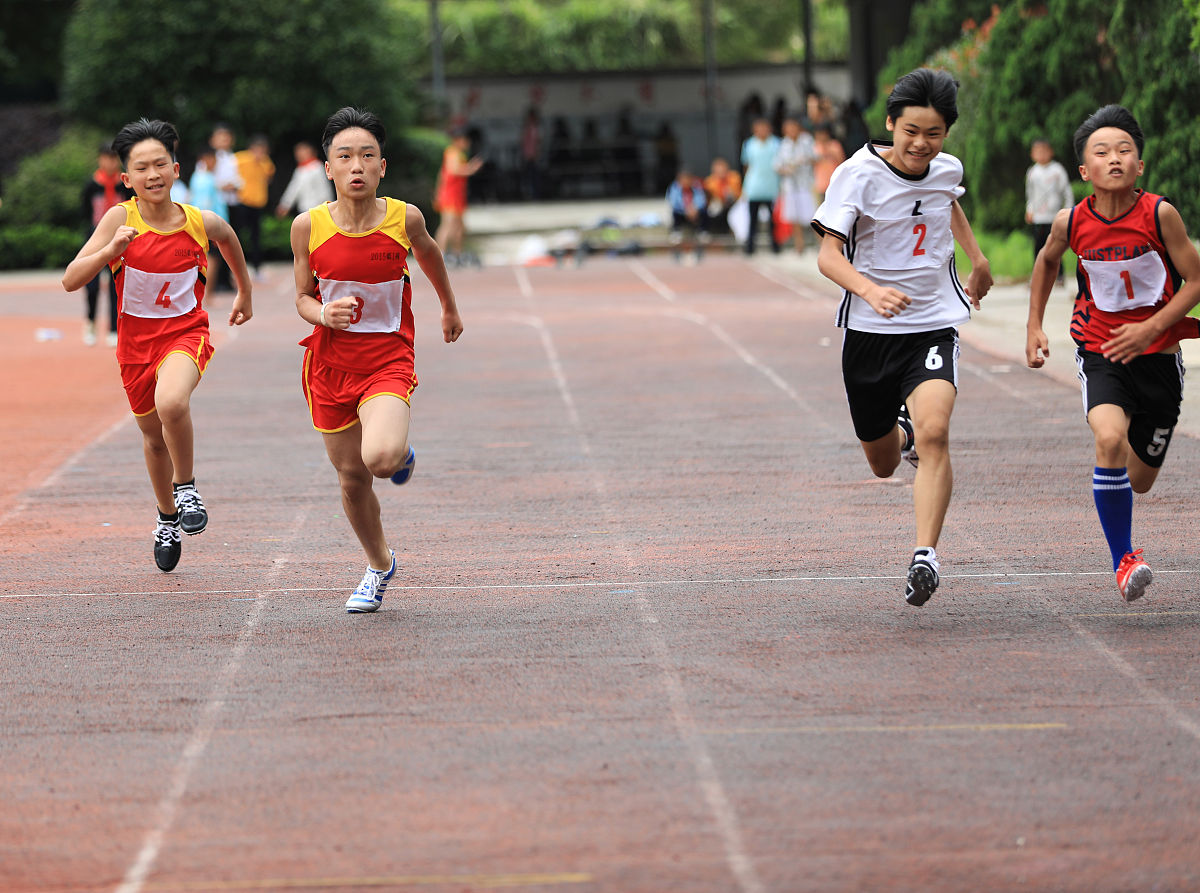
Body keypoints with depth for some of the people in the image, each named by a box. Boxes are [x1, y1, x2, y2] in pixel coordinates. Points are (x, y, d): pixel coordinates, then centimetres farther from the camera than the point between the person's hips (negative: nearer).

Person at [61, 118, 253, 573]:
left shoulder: (202, 223, -12)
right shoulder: (120, 219, -14)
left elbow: (229, 238, 15)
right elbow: (71, 280, -19)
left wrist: (244, 292, 27)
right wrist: (110, 250, -34)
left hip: (185, 333, -2)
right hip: (137, 338, 2)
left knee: (171, 403, -33)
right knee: (154, 436, 18)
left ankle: (186, 488, -7)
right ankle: (167, 517, 46)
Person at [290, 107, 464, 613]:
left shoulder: (405, 219, -10)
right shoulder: (309, 227, -8)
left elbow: (429, 255, 14)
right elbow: (302, 296, 5)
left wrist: (450, 309, 30)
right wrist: (323, 313, -18)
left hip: (388, 358, -2)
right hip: (331, 359, 2)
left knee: (380, 458, -28)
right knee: (352, 478, 10)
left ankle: (401, 452, 11)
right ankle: (379, 566, 36)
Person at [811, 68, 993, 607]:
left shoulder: (946, 170, 0)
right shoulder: (859, 175, -14)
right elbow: (828, 254, -20)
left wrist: (978, 260, 31)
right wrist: (871, 290, -37)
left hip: (934, 325, 1)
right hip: (869, 332, -1)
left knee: (933, 432, -25)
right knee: (883, 464, 14)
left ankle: (925, 556, -26)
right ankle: (902, 433, 51)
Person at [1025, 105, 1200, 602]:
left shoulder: (1159, 214, -15)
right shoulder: (1071, 223, -10)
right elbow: (1047, 262, 14)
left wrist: (1151, 328, -19)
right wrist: (1035, 327, 12)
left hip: (1156, 354, 1)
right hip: (1100, 352, 0)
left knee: (1139, 481, 10)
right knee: (1110, 440, -30)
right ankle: (1123, 560, -16)